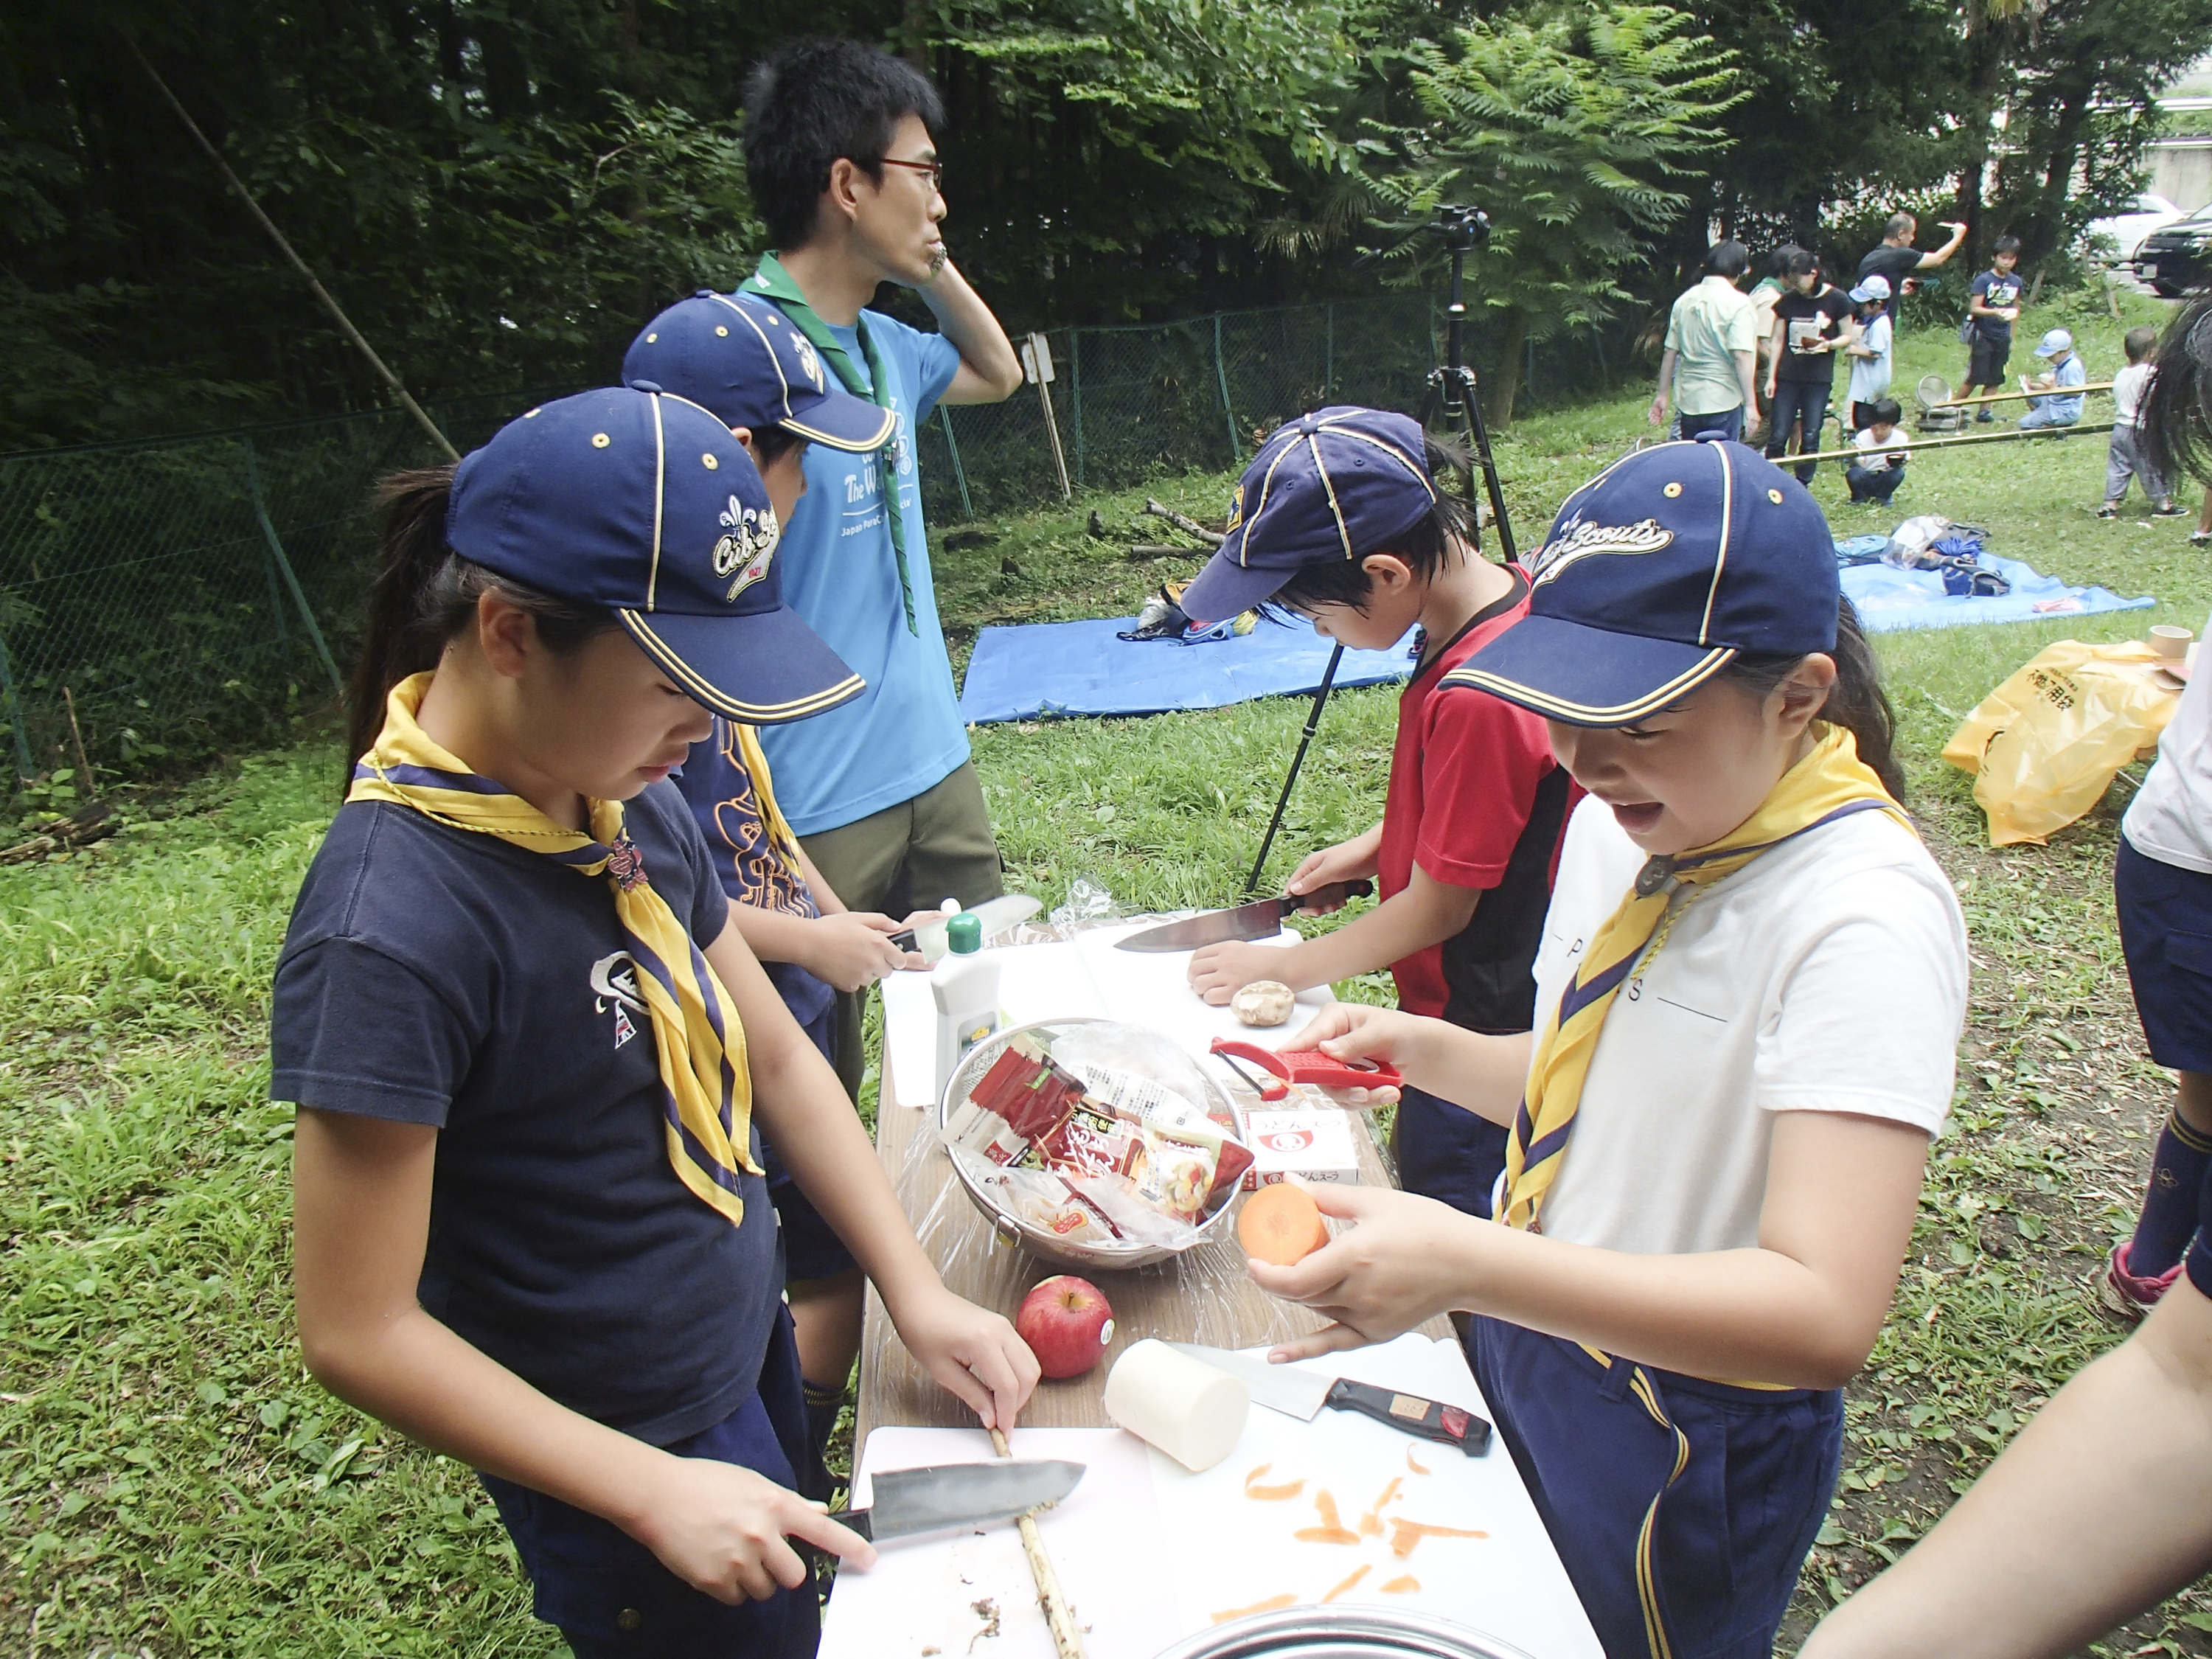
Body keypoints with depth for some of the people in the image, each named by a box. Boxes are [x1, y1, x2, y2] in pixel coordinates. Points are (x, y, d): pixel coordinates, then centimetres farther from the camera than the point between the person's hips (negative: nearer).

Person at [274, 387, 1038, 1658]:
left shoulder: (632, 804, -6)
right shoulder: (391, 929, -30)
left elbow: (773, 1056, 2)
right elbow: (360, 1331, -24)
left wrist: (916, 1288, -3)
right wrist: (653, 1494, -21)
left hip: (748, 1351, 7)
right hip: (626, 1450, -7)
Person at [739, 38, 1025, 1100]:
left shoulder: (881, 343, 8)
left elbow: (999, 373, 30)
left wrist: (934, 268, 11)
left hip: (935, 769, 8)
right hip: (816, 811, -8)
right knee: (816, 1099, 8)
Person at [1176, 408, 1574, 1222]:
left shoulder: (1480, 696, -32)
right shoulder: (1506, 596, -3)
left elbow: (1440, 906, -21)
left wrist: (1286, 968, -9)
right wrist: (1377, 845, 5)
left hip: (1482, 1036, -9)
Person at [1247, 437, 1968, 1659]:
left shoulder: (1864, 917, -28)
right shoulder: (1626, 820, -3)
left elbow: (1823, 1311, -36)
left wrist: (1467, 1263, -46)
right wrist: (1430, 1053, -7)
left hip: (1688, 1443, -7)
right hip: (1532, 1344, 7)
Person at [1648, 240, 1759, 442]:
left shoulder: (1684, 300, 7)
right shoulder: (1738, 303, -10)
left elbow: (1670, 352, 9)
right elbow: (1741, 356, -17)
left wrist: (1663, 395, 16)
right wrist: (1751, 404, -16)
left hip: (1687, 400, 6)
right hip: (1722, 401, -5)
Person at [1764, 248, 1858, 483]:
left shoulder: (1837, 300, -2)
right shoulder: (1787, 301, 4)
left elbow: (1849, 336, 3)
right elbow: (1777, 340, 7)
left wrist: (1828, 344, -18)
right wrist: (1771, 377, 2)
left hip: (1819, 379, -2)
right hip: (1787, 378, 2)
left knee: (1810, 437, 1)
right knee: (1778, 436, -2)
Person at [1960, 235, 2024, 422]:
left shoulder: (2016, 282, 8)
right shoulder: (1984, 280, -8)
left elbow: (2016, 309, 17)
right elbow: (1974, 309, -13)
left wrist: (2011, 336, 16)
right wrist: (1995, 312, -29)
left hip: (2003, 338, 5)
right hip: (1984, 335, -5)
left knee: (1995, 379, 6)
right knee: (1975, 378, -8)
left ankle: (1984, 412, 15)